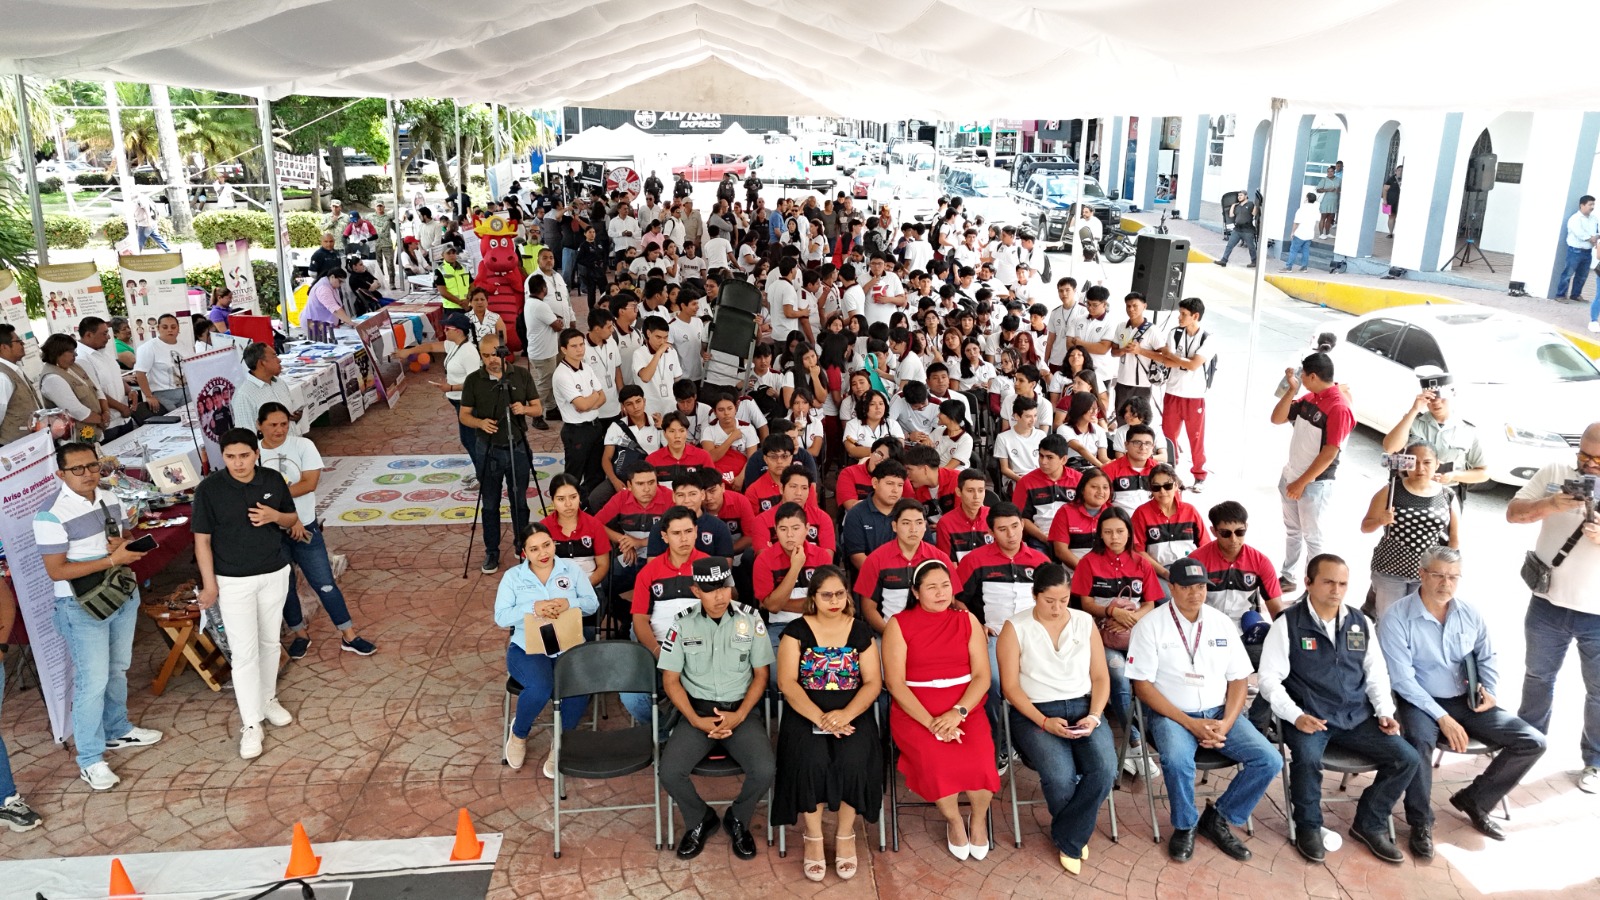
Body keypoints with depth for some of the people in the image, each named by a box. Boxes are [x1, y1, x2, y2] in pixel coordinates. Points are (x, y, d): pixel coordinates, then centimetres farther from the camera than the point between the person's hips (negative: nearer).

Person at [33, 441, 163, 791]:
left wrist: (125, 545, -10)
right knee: (92, 680, -3)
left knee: (117, 669, 20)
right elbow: (56, 571, -22)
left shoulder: (109, 498, 2)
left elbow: (128, 536, 14)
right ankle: (90, 759, 9)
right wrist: (111, 559, -27)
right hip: (82, 607, -7)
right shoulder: (51, 514, -20)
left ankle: (117, 730, 38)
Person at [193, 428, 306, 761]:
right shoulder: (209, 489, -14)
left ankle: (269, 699, 36)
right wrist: (209, 584, -9)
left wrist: (276, 516, -15)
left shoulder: (273, 480, -5)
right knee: (244, 652, -3)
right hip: (233, 581, -3)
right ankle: (251, 724, 6)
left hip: (274, 574, 4)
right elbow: (202, 539, -8)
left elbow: (292, 519, 8)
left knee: (270, 642, 17)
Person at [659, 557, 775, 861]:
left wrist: (740, 715, -12)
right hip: (697, 711, 1)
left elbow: (761, 674, 2)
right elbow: (671, 680, 1)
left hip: (740, 710, 0)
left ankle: (738, 819, 10)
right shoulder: (682, 623, -2)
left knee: (765, 770, -25)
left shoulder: (750, 618, -3)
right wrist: (696, 721, -12)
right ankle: (700, 820, 12)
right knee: (669, 772, -22)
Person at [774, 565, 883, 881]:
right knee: (812, 760, -29)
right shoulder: (796, 630, 2)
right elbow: (787, 683, -7)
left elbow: (873, 683, 1)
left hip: (852, 715, 1)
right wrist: (821, 718, -21)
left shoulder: (861, 631, 7)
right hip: (806, 715, -1)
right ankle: (813, 836, -5)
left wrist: (845, 715, -18)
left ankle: (845, 835, -3)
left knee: (853, 760, -27)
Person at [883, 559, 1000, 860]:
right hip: (915, 711, -2)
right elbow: (895, 682, -6)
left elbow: (982, 675, 2)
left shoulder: (967, 620, 9)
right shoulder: (899, 624, 1)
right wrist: (931, 722, -17)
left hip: (965, 708, 2)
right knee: (937, 762, -30)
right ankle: (954, 821, 3)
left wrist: (958, 712, -15)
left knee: (979, 759, -26)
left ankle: (979, 819, 8)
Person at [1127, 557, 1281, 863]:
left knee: (1269, 760, -16)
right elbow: (1142, 684, -9)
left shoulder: (1222, 622, 6)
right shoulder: (1150, 626, -7)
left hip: (1219, 713, 4)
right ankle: (1184, 826, -3)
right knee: (1178, 760, -34)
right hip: (1172, 714, -4)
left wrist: (1226, 723, -10)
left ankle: (1219, 818, 7)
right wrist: (1189, 723, -16)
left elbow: (1239, 679, 7)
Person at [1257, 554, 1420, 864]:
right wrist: (1295, 715, -19)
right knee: (1307, 758, -33)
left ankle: (1369, 824, 12)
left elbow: (1377, 675, 16)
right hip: (1309, 717, -5)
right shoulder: (1288, 624, -4)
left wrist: (1385, 712, 0)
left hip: (1357, 717, 5)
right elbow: (1269, 678, -7)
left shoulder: (1361, 624, 11)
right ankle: (1308, 826, -4)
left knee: (1407, 759, -12)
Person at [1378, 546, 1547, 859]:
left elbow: (1487, 659, 16)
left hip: (1467, 701, 6)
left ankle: (1473, 799, 13)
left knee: (1533, 742, -7)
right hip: (1421, 702, -6)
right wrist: (1442, 718, -21)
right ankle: (1421, 822, -14)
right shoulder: (1396, 619, -15)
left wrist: (1490, 691, -3)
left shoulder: (1470, 613, 2)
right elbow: (1402, 679, -17)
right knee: (1418, 740, -37)